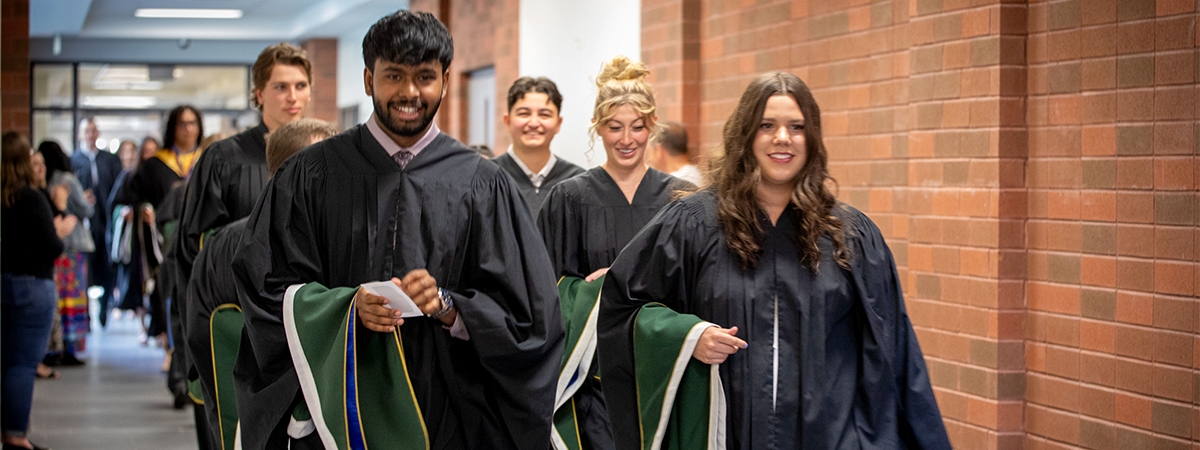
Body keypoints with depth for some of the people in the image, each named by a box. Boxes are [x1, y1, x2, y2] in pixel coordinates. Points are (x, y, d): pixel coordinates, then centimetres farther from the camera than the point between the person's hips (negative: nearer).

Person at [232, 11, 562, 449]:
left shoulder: (482, 185, 1)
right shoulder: (311, 175, 1)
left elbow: (519, 313, -2)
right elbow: (270, 290, -2)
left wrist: (446, 305, -19)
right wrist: (346, 306, -19)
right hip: (336, 410, 0)